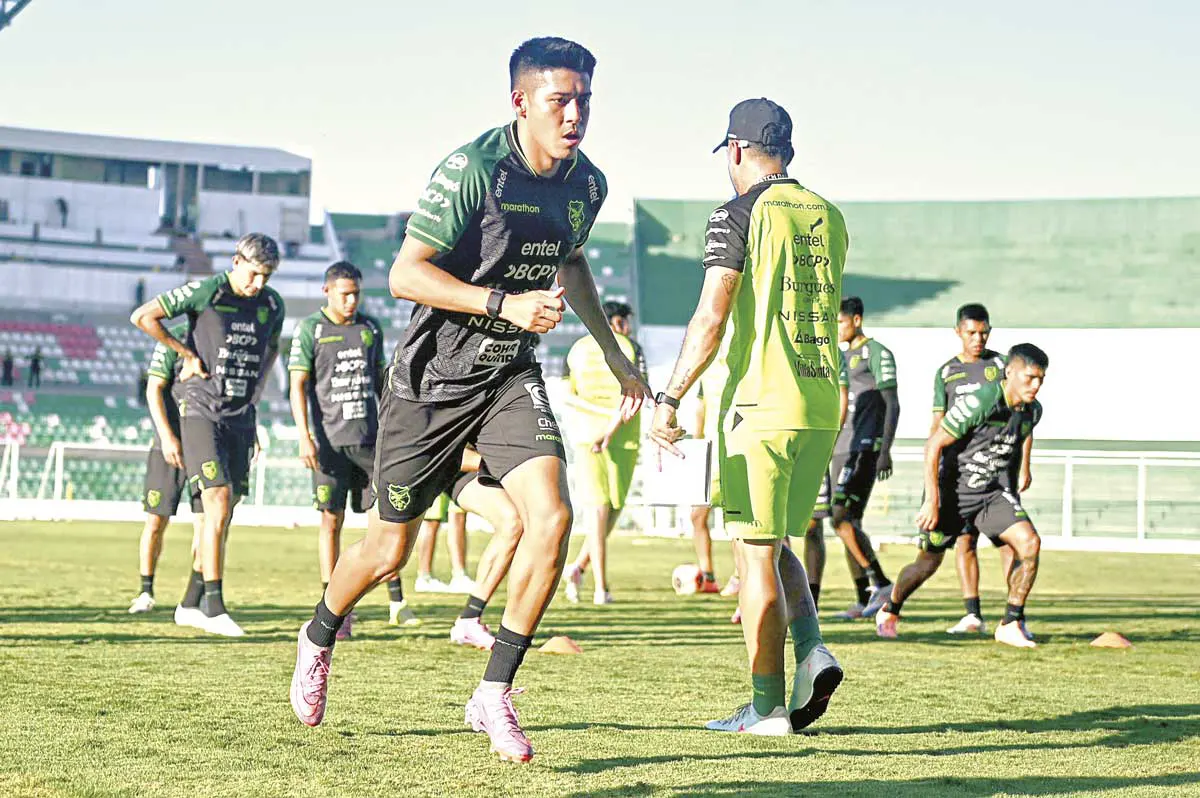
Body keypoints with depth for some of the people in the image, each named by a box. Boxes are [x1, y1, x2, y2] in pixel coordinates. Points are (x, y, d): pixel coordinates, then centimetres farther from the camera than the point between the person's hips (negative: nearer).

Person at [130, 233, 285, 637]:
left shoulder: (271, 304, 7)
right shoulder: (205, 292, -10)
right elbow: (142, 316, -7)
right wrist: (187, 353, -5)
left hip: (240, 417, 6)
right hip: (202, 411, -6)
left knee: (222, 513, 7)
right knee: (219, 504, -16)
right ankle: (214, 608, -17)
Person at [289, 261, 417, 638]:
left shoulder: (371, 327, 12)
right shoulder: (309, 330, -1)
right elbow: (298, 385, -4)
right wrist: (304, 437, -14)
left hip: (370, 438, 4)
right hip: (330, 440, -4)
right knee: (331, 521, -2)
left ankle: (396, 600, 9)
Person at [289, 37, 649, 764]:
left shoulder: (587, 185, 0)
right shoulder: (473, 170, -21)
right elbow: (405, 275, -22)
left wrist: (616, 357, 25)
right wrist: (505, 304, -32)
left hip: (511, 376, 5)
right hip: (434, 376, -5)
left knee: (552, 518, -18)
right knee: (390, 549, 6)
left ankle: (495, 695, -7)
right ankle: (319, 638, 39)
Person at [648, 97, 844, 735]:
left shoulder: (740, 215, -6)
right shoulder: (830, 218, 13)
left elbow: (711, 319, -14)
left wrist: (670, 400, -11)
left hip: (760, 404, -6)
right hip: (822, 405, 6)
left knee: (757, 553, -1)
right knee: (773, 545, 18)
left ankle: (768, 705, -1)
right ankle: (811, 652, -1)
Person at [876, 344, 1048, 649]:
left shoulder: (1032, 411, -3)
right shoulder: (980, 402, -25)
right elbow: (933, 445, -21)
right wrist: (932, 501, -22)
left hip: (993, 491, 5)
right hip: (952, 490, -5)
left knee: (1029, 542, -17)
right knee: (928, 563, 7)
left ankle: (1010, 625, -9)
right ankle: (889, 611, 37)